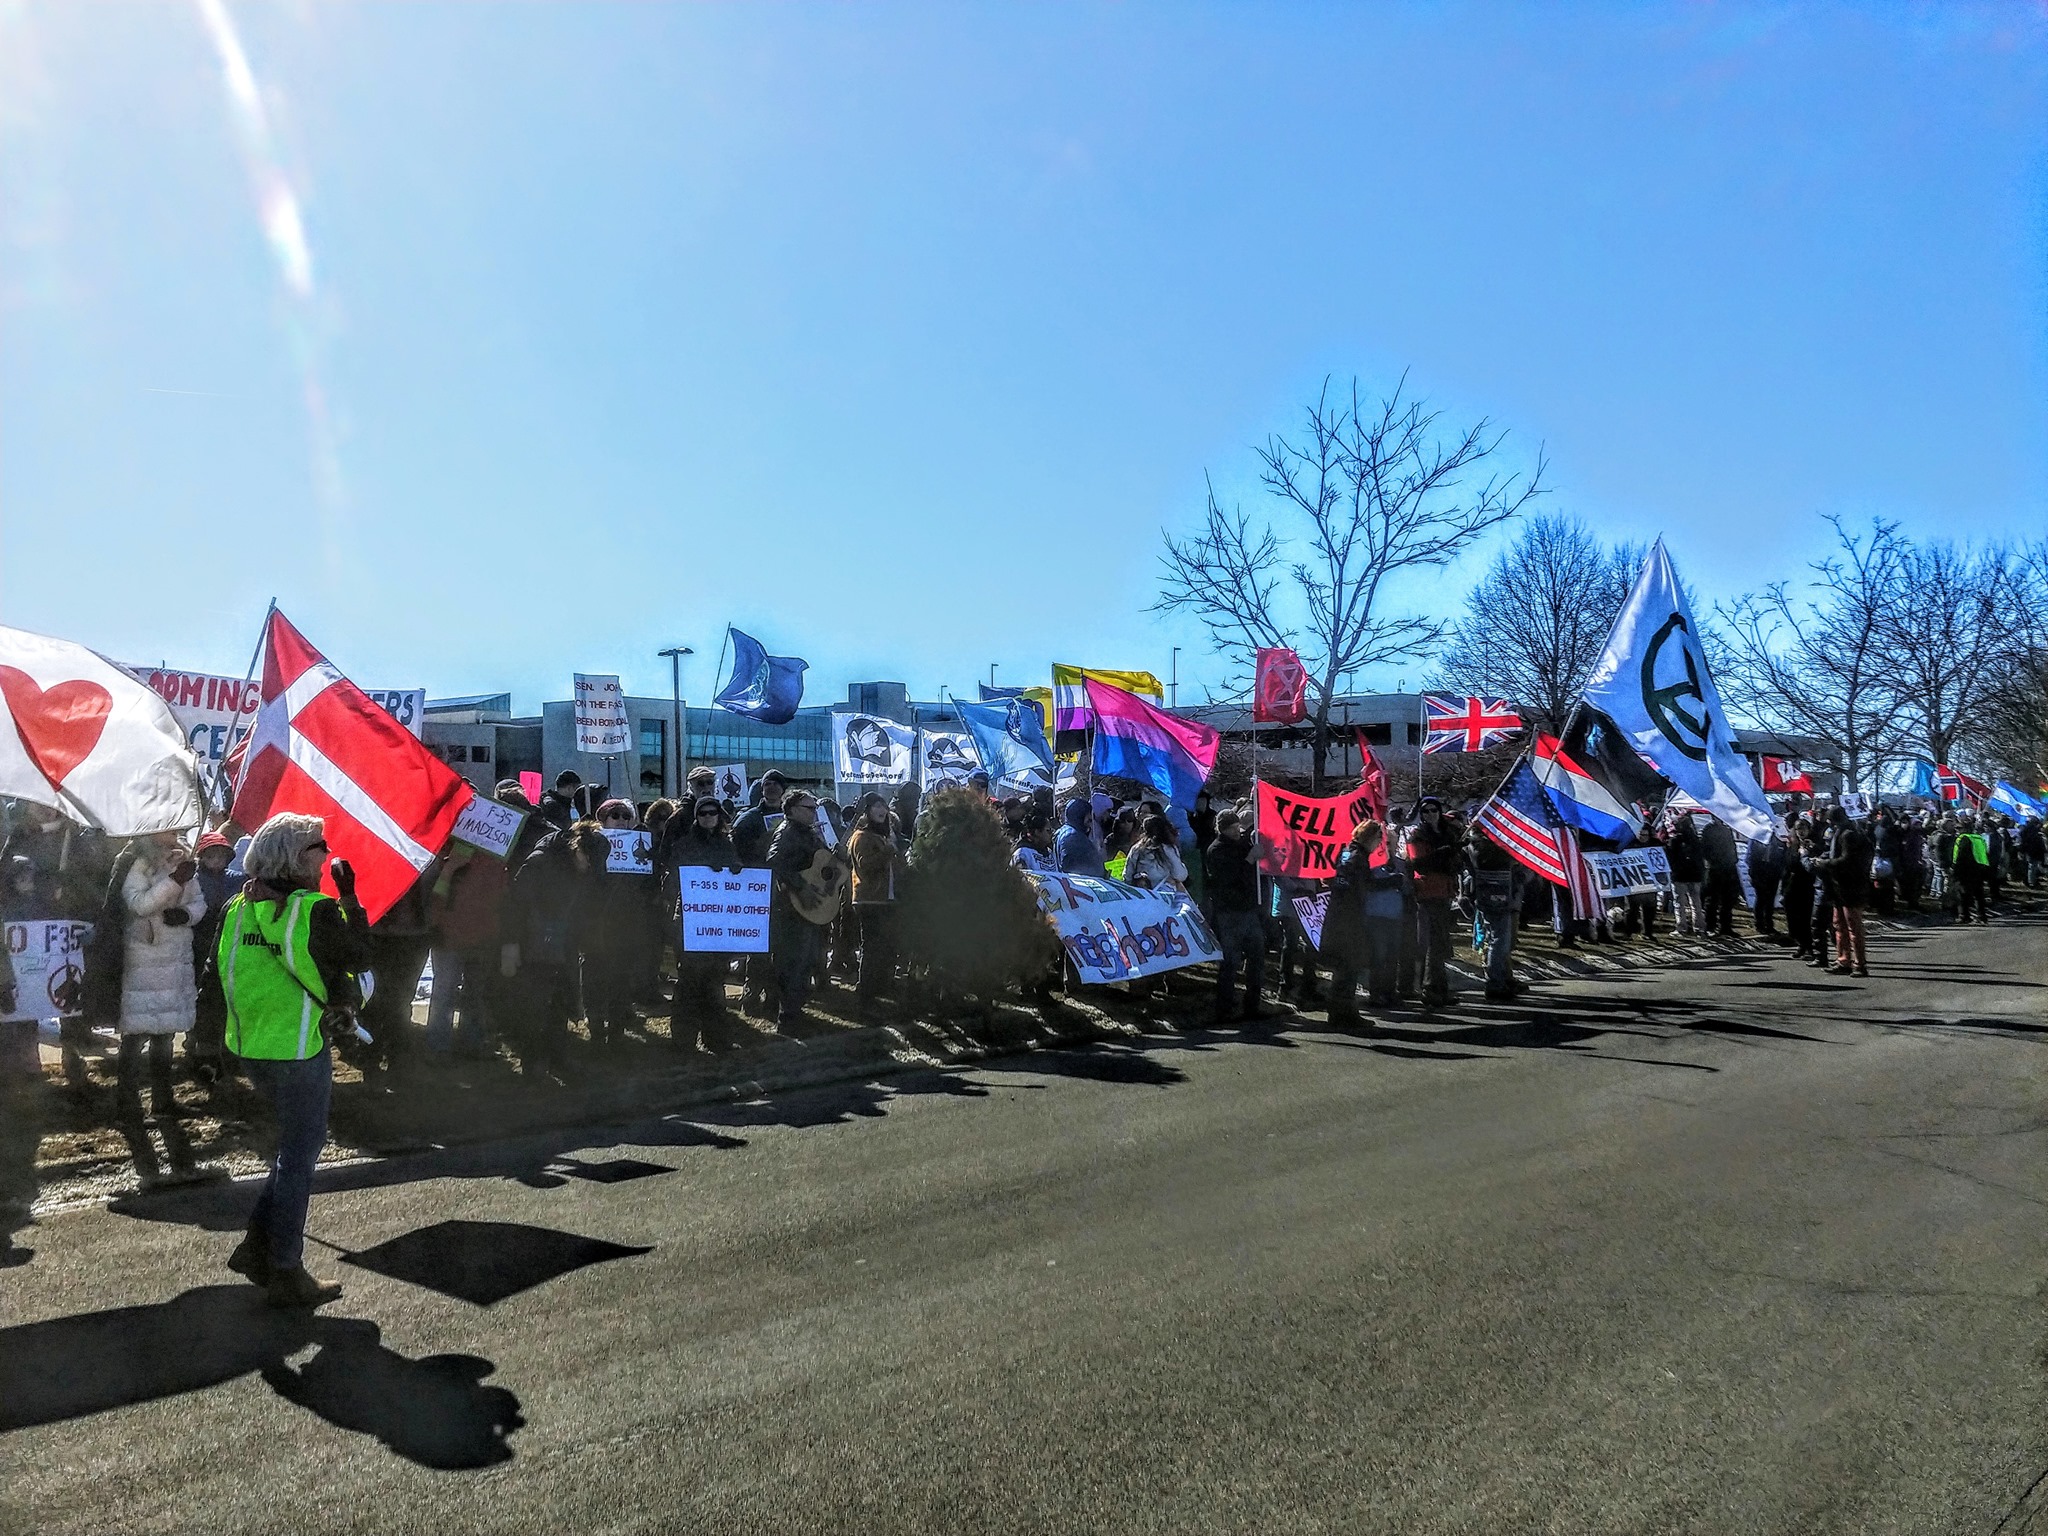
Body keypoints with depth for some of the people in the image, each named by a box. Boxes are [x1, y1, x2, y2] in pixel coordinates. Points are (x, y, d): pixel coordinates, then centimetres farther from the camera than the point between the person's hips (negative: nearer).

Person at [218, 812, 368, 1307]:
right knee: (299, 1155, 5)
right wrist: (349, 895, 0)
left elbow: (224, 973, 9)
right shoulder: (316, 910, -18)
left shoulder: (238, 908, 3)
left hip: (249, 1045, 7)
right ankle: (286, 1273, 12)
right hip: (299, 1049, -7)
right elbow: (357, 952, -5)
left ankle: (258, 1243, 21)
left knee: (296, 1143, 23)